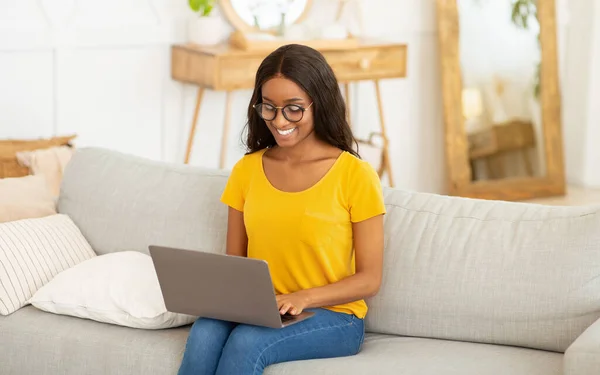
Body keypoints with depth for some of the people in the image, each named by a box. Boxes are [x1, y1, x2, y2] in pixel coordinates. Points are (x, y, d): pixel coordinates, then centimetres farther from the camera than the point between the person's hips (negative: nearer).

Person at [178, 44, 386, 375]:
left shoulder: (355, 175, -6)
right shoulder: (246, 170, 9)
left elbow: (369, 279, -4)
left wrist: (304, 298, -20)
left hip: (332, 316, -3)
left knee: (247, 341, -33)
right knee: (204, 334, -30)